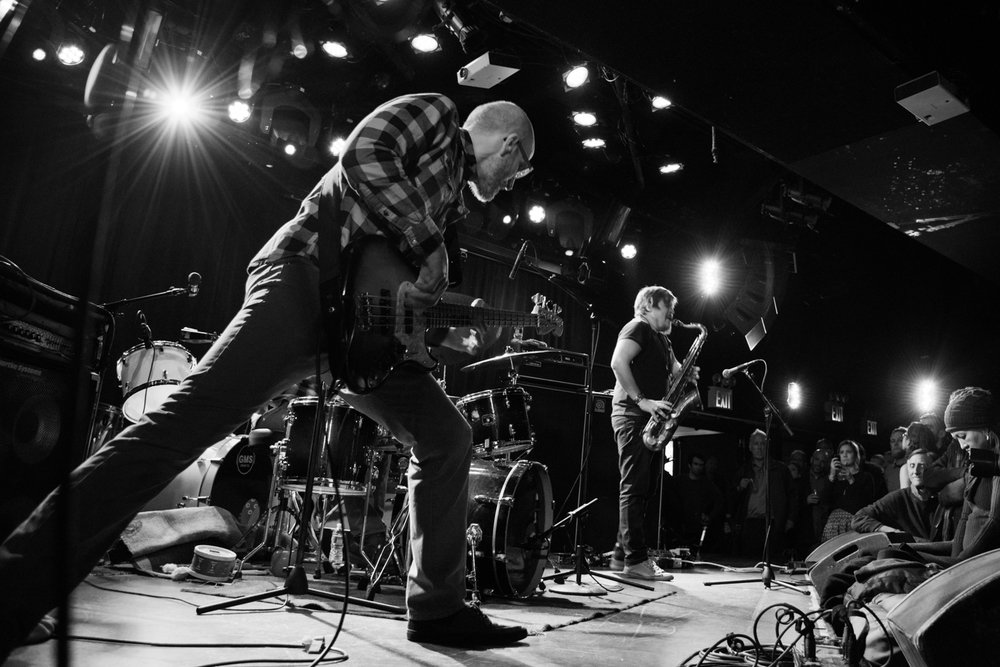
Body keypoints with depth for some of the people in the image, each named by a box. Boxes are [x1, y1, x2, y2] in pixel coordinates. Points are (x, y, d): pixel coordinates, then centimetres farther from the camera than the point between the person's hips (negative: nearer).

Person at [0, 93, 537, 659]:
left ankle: (437, 609, 10)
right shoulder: (435, 113, 9)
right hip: (306, 274, -9)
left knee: (448, 437, 3)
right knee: (190, 419, -22)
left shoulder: (452, 197, 31)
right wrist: (430, 249, -12)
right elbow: (364, 155, -14)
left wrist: (443, 332, 15)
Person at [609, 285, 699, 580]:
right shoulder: (638, 328, -5)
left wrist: (687, 374, 0)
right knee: (634, 487, -10)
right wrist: (642, 401, -24)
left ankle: (622, 554, 17)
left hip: (647, 419, 10)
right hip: (632, 415, -10)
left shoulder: (661, 339, 24)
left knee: (636, 488, 11)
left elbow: (674, 369, 24)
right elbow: (618, 362, -20)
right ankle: (636, 560, -9)